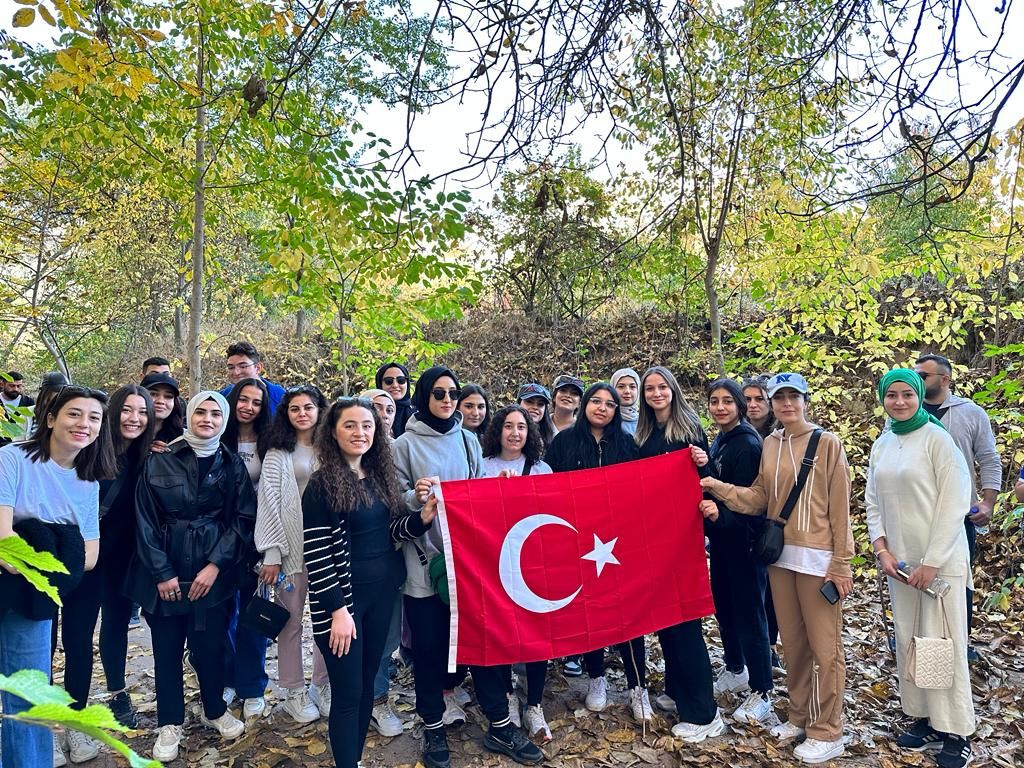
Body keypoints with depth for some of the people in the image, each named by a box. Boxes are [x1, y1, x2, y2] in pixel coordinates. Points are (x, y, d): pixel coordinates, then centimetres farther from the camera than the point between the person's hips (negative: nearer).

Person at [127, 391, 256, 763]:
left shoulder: (233, 466, 1)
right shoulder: (158, 462, -2)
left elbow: (244, 519, -2)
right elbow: (145, 521, -3)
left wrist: (215, 565, -10)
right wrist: (161, 572, -8)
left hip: (212, 572, 0)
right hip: (164, 573, 0)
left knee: (210, 645, 6)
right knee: (167, 649, 7)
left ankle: (215, 710, 30)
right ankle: (169, 724, 25)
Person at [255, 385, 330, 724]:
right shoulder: (278, 452, 2)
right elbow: (268, 501, -3)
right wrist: (271, 553, -9)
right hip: (291, 544, -2)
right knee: (291, 619, 5)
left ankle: (324, 686, 23)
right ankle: (295, 692, 20)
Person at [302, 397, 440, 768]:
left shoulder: (381, 476, 5)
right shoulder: (322, 484, -14)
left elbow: (391, 531, 9)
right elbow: (315, 553, -15)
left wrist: (422, 518, -11)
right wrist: (337, 609, -18)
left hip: (383, 592, 6)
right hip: (344, 598, -6)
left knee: (367, 683, 17)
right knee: (348, 691, 3)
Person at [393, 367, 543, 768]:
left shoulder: (469, 441, 8)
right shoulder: (405, 445, -3)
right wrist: (416, 498, -25)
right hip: (425, 561, -3)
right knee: (429, 645, 7)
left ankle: (500, 725, 22)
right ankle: (433, 729, 26)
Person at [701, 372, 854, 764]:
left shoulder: (827, 443, -8)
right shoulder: (769, 445, 8)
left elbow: (840, 508, -9)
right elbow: (758, 497, 6)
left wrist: (841, 563, -10)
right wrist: (719, 487, -6)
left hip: (818, 557, -5)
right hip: (780, 555, 6)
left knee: (824, 646, 4)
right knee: (792, 641, 16)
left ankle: (827, 732, 17)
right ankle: (800, 715, 32)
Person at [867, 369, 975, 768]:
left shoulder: (937, 438, -10)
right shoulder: (881, 444, 8)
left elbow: (954, 503, -13)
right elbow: (873, 501, 12)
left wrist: (932, 562, -14)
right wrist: (881, 548, -1)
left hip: (941, 561, -5)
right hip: (900, 560, 6)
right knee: (908, 640, 10)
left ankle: (956, 734, 14)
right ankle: (925, 720, 25)